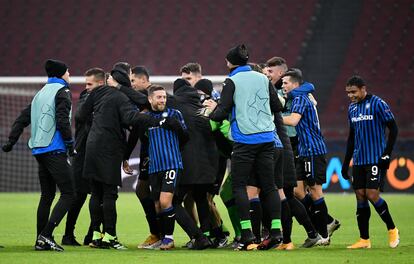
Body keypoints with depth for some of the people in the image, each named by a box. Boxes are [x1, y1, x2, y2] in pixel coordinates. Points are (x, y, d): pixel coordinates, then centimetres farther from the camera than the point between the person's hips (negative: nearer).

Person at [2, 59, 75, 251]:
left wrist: (11, 142, 19)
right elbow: (62, 120, -16)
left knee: (47, 195, 13)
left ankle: (41, 241, 11)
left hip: (39, 150, 9)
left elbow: (23, 118, 18)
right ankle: (46, 235, -19)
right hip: (55, 150, -9)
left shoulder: (41, 93, 19)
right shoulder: (62, 91, -4)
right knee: (68, 194, -9)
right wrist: (70, 144, -9)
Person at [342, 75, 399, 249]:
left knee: (372, 195, -13)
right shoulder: (352, 108, 13)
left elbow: (393, 129, -7)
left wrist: (387, 154, -13)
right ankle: (364, 240, 5)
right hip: (358, 161, 7)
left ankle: (392, 230, 6)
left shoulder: (378, 104, -8)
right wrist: (346, 163, 19)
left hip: (376, 160, -6)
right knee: (360, 197, 1)